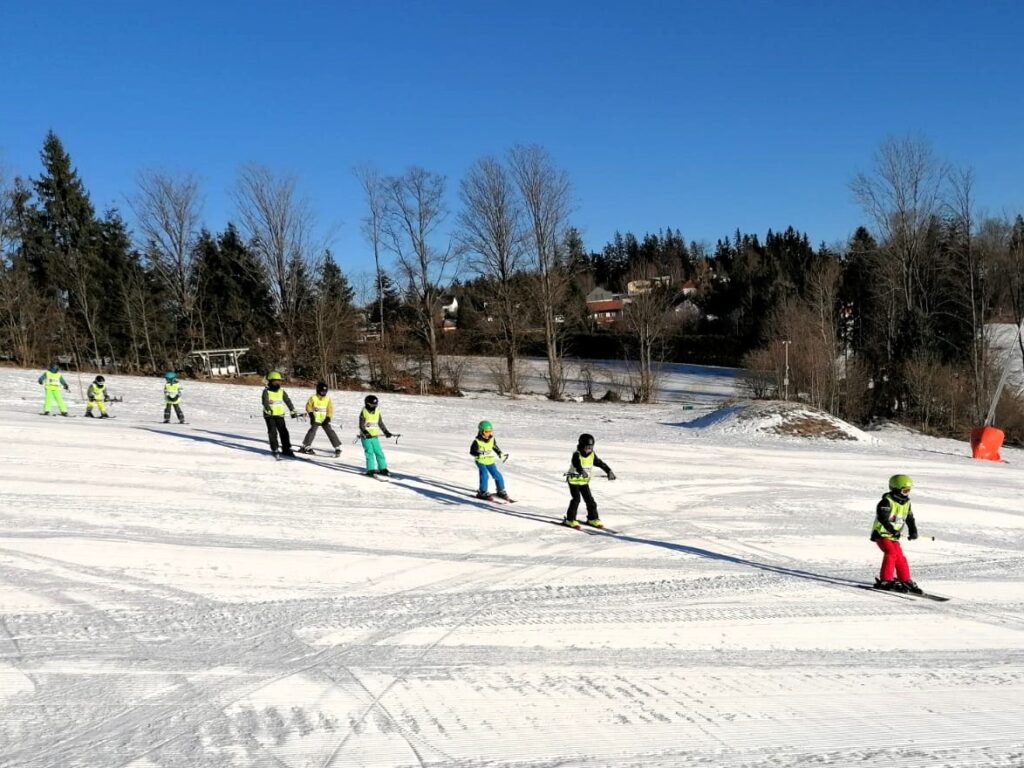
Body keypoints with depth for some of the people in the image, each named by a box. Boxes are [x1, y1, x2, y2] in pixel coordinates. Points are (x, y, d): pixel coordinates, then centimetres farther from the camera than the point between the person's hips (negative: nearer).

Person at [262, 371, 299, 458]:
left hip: (280, 415, 4)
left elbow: (288, 401, 10)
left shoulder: (281, 391, 10)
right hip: (269, 415, -4)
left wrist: (292, 411, 2)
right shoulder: (266, 391, -4)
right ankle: (275, 449, 1)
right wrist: (268, 409, -39)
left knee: (284, 431, 0)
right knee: (273, 432, -7)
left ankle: (286, 449, 8)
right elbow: (265, 401, -20)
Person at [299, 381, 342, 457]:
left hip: (324, 420, 2)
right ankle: (306, 446, -3)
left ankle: (338, 447, -3)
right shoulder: (313, 398, -4)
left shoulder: (328, 399, 1)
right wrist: (311, 413, -9)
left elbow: (330, 409, 2)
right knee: (312, 431, -17)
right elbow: (308, 406, 5)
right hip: (315, 419, -2)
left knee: (330, 432, -7)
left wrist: (328, 418, -10)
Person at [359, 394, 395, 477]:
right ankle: (370, 469, -5)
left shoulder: (377, 412, 8)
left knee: (379, 452, 4)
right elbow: (361, 426, -11)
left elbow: (381, 424, 16)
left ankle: (383, 469, 11)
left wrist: (386, 432, 12)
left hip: (375, 436, 5)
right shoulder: (363, 413, -7)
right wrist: (365, 432, -27)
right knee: (370, 453, -9)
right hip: (366, 437, -5)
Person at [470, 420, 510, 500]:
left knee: (497, 475, 3)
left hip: (490, 461, 5)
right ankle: (482, 493, -5)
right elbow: (472, 452, -25)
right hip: (481, 462, -5)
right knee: (485, 475, -20)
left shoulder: (492, 439, -4)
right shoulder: (477, 441, -21)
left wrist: (500, 454, 10)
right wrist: (483, 454, -37)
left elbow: (495, 447, 16)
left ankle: (501, 491, 22)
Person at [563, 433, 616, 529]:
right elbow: (577, 464, -39)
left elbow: (600, 463, -3)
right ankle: (570, 520, -5)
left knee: (589, 499, 6)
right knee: (576, 499, -14)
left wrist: (609, 471, -17)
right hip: (574, 480, -6)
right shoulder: (577, 455, -20)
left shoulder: (592, 455, -1)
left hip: (584, 481, 6)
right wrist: (582, 471, -59)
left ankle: (593, 518, 20)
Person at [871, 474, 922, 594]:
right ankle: (885, 581, -21)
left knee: (900, 558, 6)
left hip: (894, 537, 7)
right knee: (891, 553, -23)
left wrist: (913, 532, 4)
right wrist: (891, 529, -41)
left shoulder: (906, 503, 9)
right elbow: (882, 517, -29)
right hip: (882, 534, -7)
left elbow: (910, 519, 19)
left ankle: (906, 581, 20)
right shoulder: (887, 501, -16)